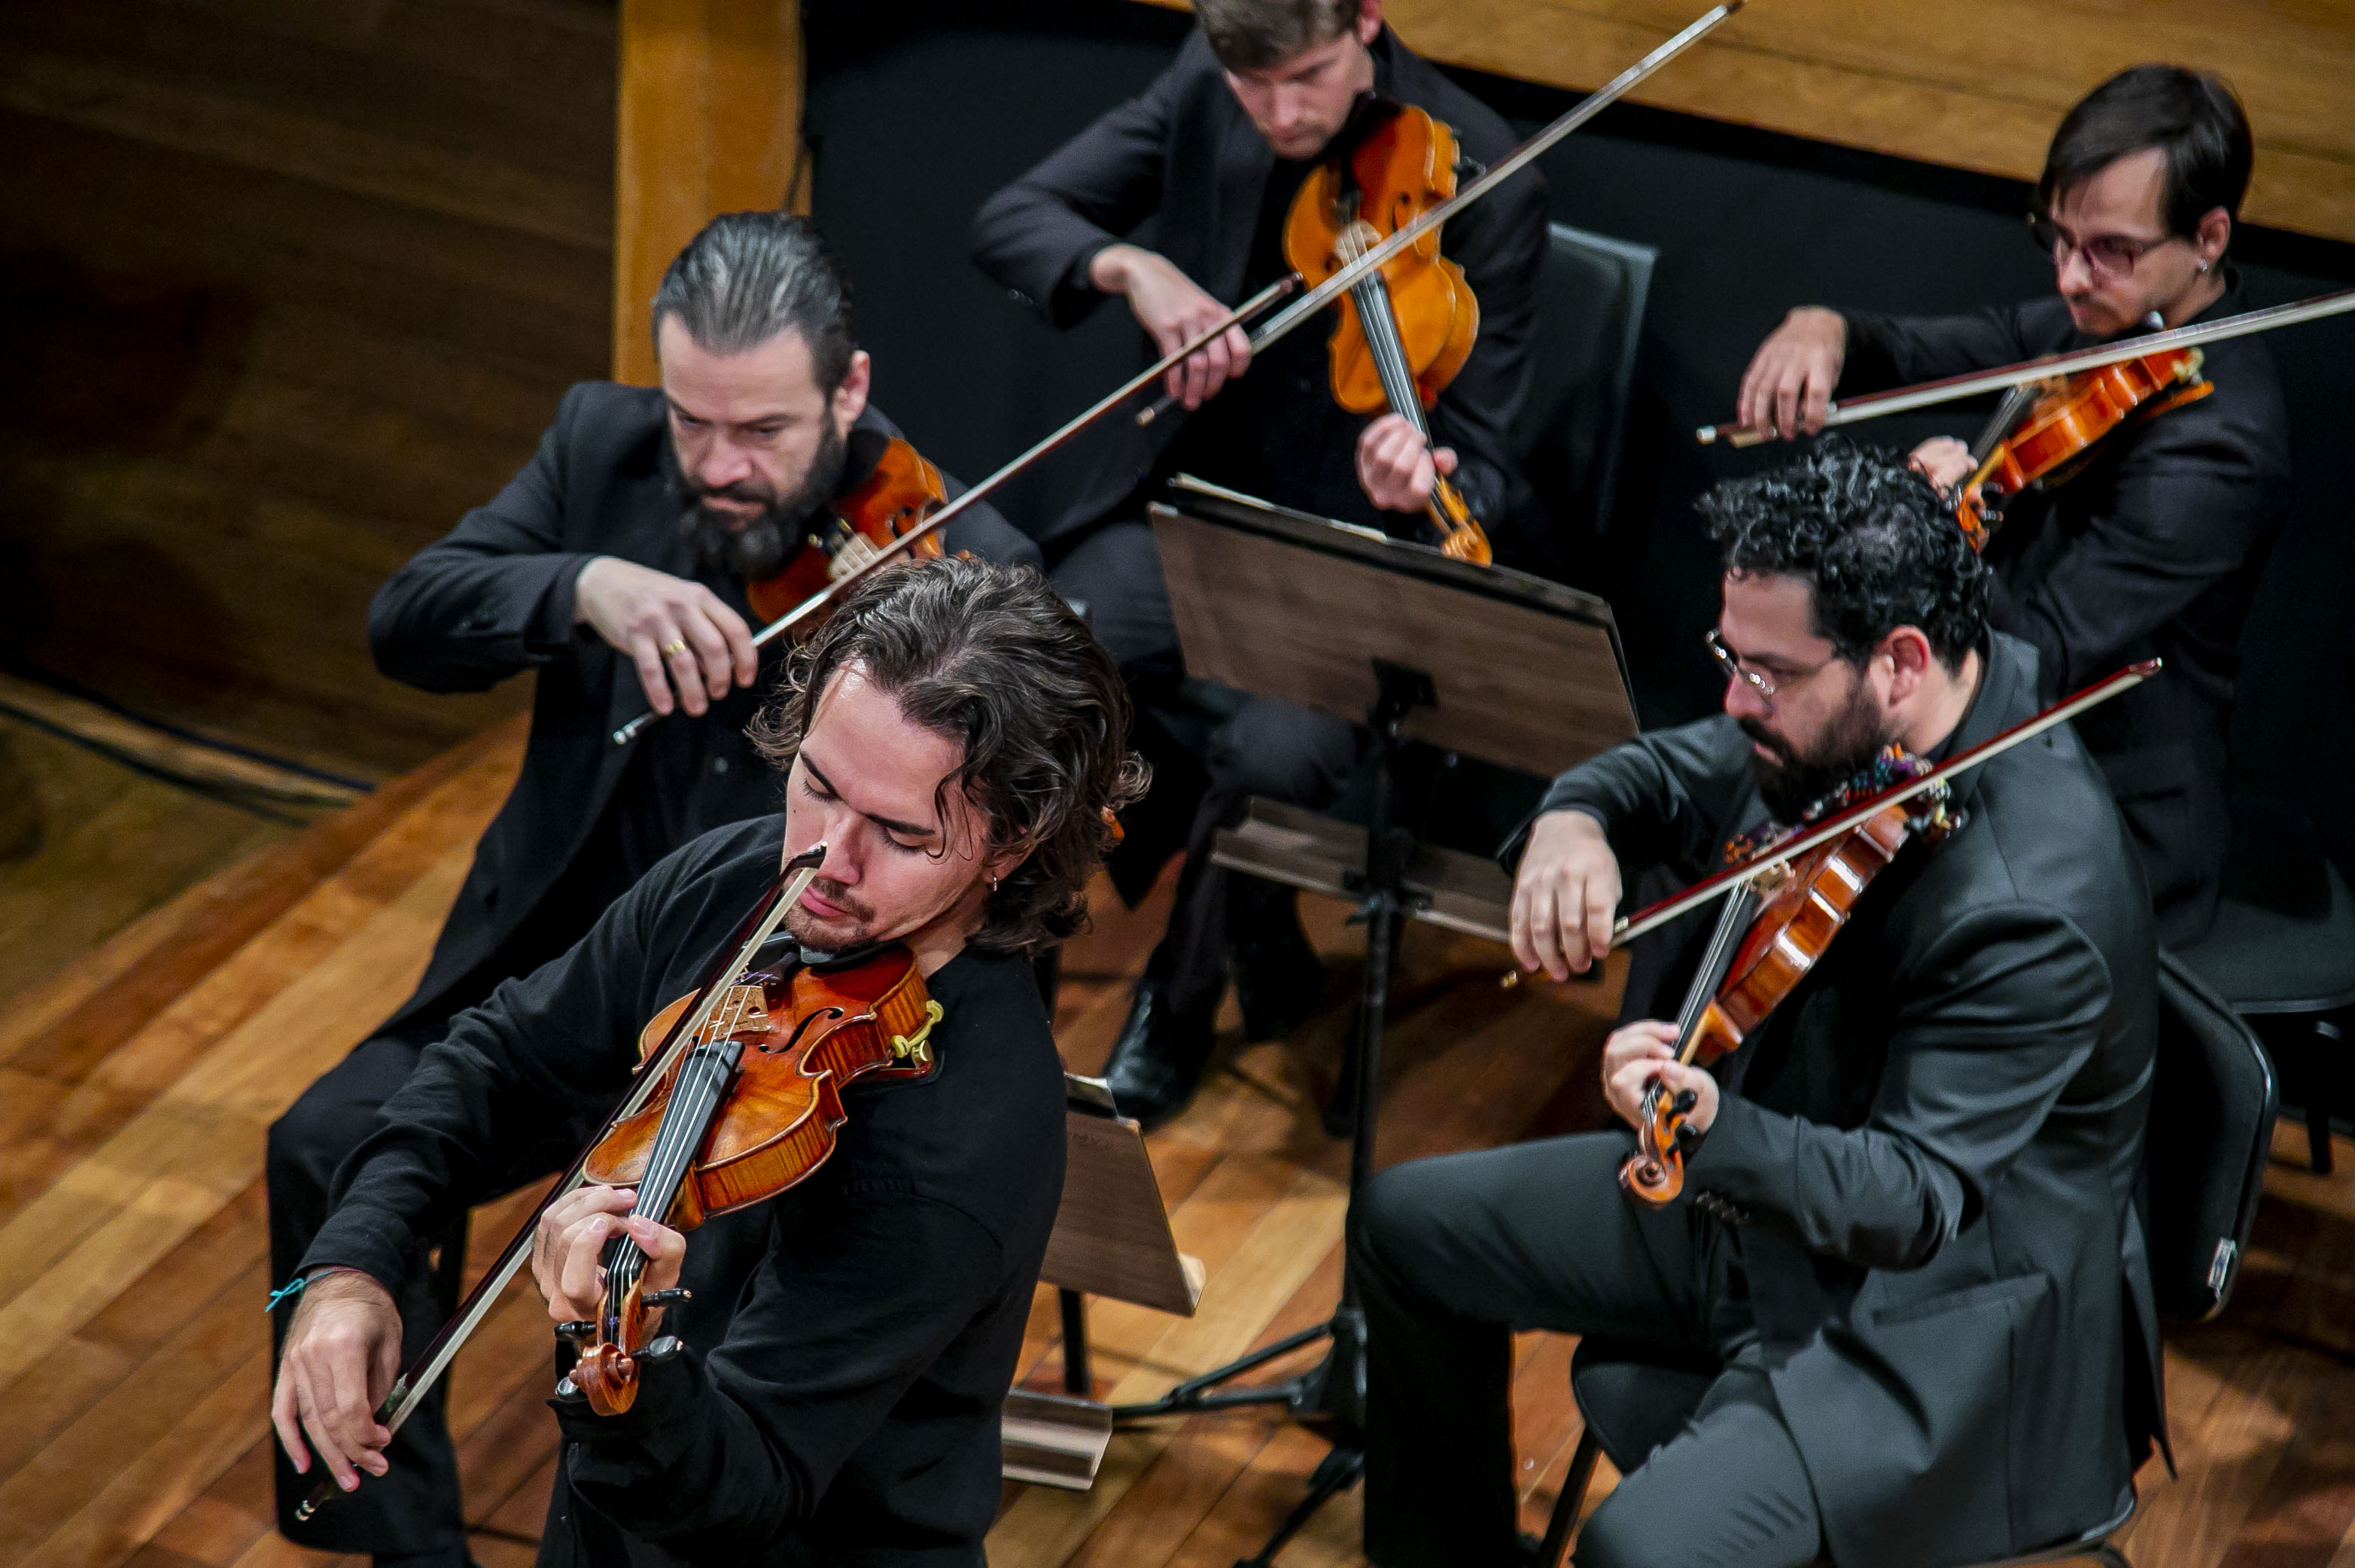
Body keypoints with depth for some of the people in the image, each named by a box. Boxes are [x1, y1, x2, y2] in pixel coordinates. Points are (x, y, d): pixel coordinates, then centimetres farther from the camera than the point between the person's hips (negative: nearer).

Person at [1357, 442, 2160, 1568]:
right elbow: (1667, 777, 8)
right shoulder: (1834, 726, -7)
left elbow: (1913, 1201, -33)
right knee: (1409, 1225, 14)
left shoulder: (2029, 904, -32)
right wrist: (1574, 820, -16)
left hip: (1932, 1318, -9)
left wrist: (1715, 1128, -51)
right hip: (1762, 1187, 9)